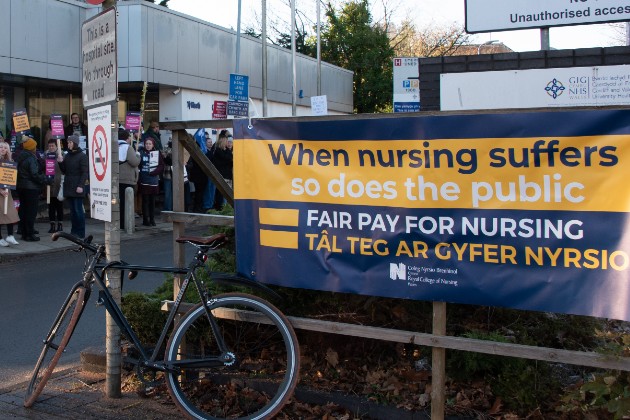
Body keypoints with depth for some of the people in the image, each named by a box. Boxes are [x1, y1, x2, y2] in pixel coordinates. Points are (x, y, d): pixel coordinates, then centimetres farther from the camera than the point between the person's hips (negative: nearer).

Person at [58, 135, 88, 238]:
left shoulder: (82, 156, -5)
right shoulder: (67, 156, 15)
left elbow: (85, 172, -10)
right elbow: (64, 171, 18)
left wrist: (81, 185, -18)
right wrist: (60, 162, 0)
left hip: (77, 187, -7)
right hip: (68, 186, 7)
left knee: (78, 210, -5)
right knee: (72, 210, 9)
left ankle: (80, 233, -1)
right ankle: (74, 231, 14)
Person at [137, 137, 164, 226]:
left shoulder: (157, 154, 5)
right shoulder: (141, 153, 2)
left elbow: (161, 166, 0)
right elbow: (137, 165, -3)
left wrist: (153, 172, -11)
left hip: (154, 181, 2)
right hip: (144, 181, -2)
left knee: (152, 201, 7)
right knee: (145, 200, -1)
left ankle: (152, 220, 15)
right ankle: (145, 220, 5)